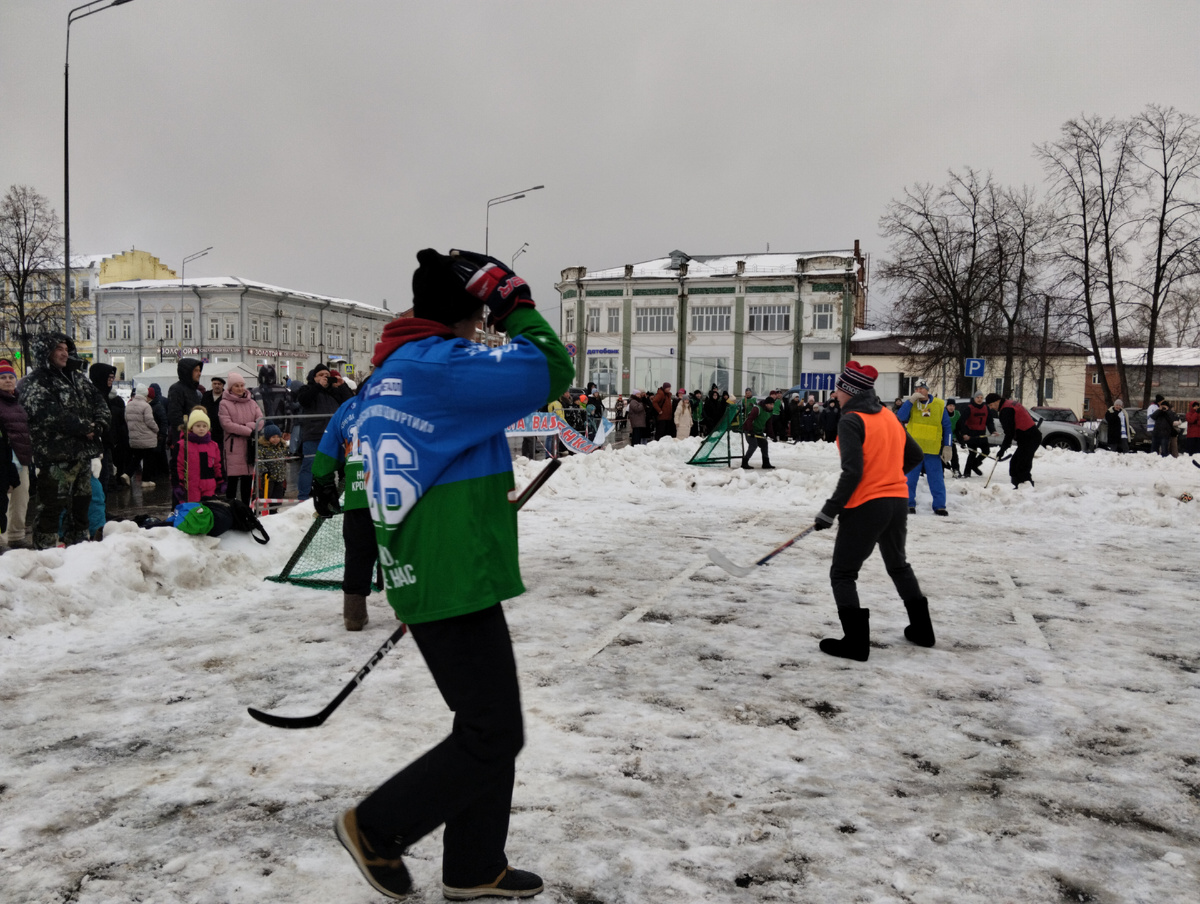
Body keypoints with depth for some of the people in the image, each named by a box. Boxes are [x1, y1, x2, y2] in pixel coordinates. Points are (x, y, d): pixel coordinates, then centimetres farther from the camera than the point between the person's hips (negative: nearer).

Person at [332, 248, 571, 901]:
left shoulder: (389, 373, 14)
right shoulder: (445, 364, -17)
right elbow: (553, 372, -20)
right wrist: (513, 303, -6)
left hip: (421, 573, 10)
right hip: (457, 582, -10)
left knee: (490, 724, 19)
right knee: (493, 737, 3)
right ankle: (377, 828, 19)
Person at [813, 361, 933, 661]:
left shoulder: (851, 421, -14)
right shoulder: (889, 417, 9)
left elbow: (852, 472, -21)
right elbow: (915, 456, 17)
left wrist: (830, 510, -17)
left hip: (865, 507, -8)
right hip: (897, 502, 8)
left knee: (842, 574, 4)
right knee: (898, 564, 27)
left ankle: (856, 642, 0)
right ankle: (922, 629, 35)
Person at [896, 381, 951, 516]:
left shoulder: (939, 405, 4)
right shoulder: (911, 403, 4)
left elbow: (947, 427, 7)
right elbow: (900, 417, -14)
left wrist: (947, 446, 2)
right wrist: (911, 400, -19)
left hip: (933, 450, 0)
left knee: (936, 479, 4)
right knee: (910, 479, 5)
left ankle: (939, 506, 11)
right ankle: (909, 504, 15)